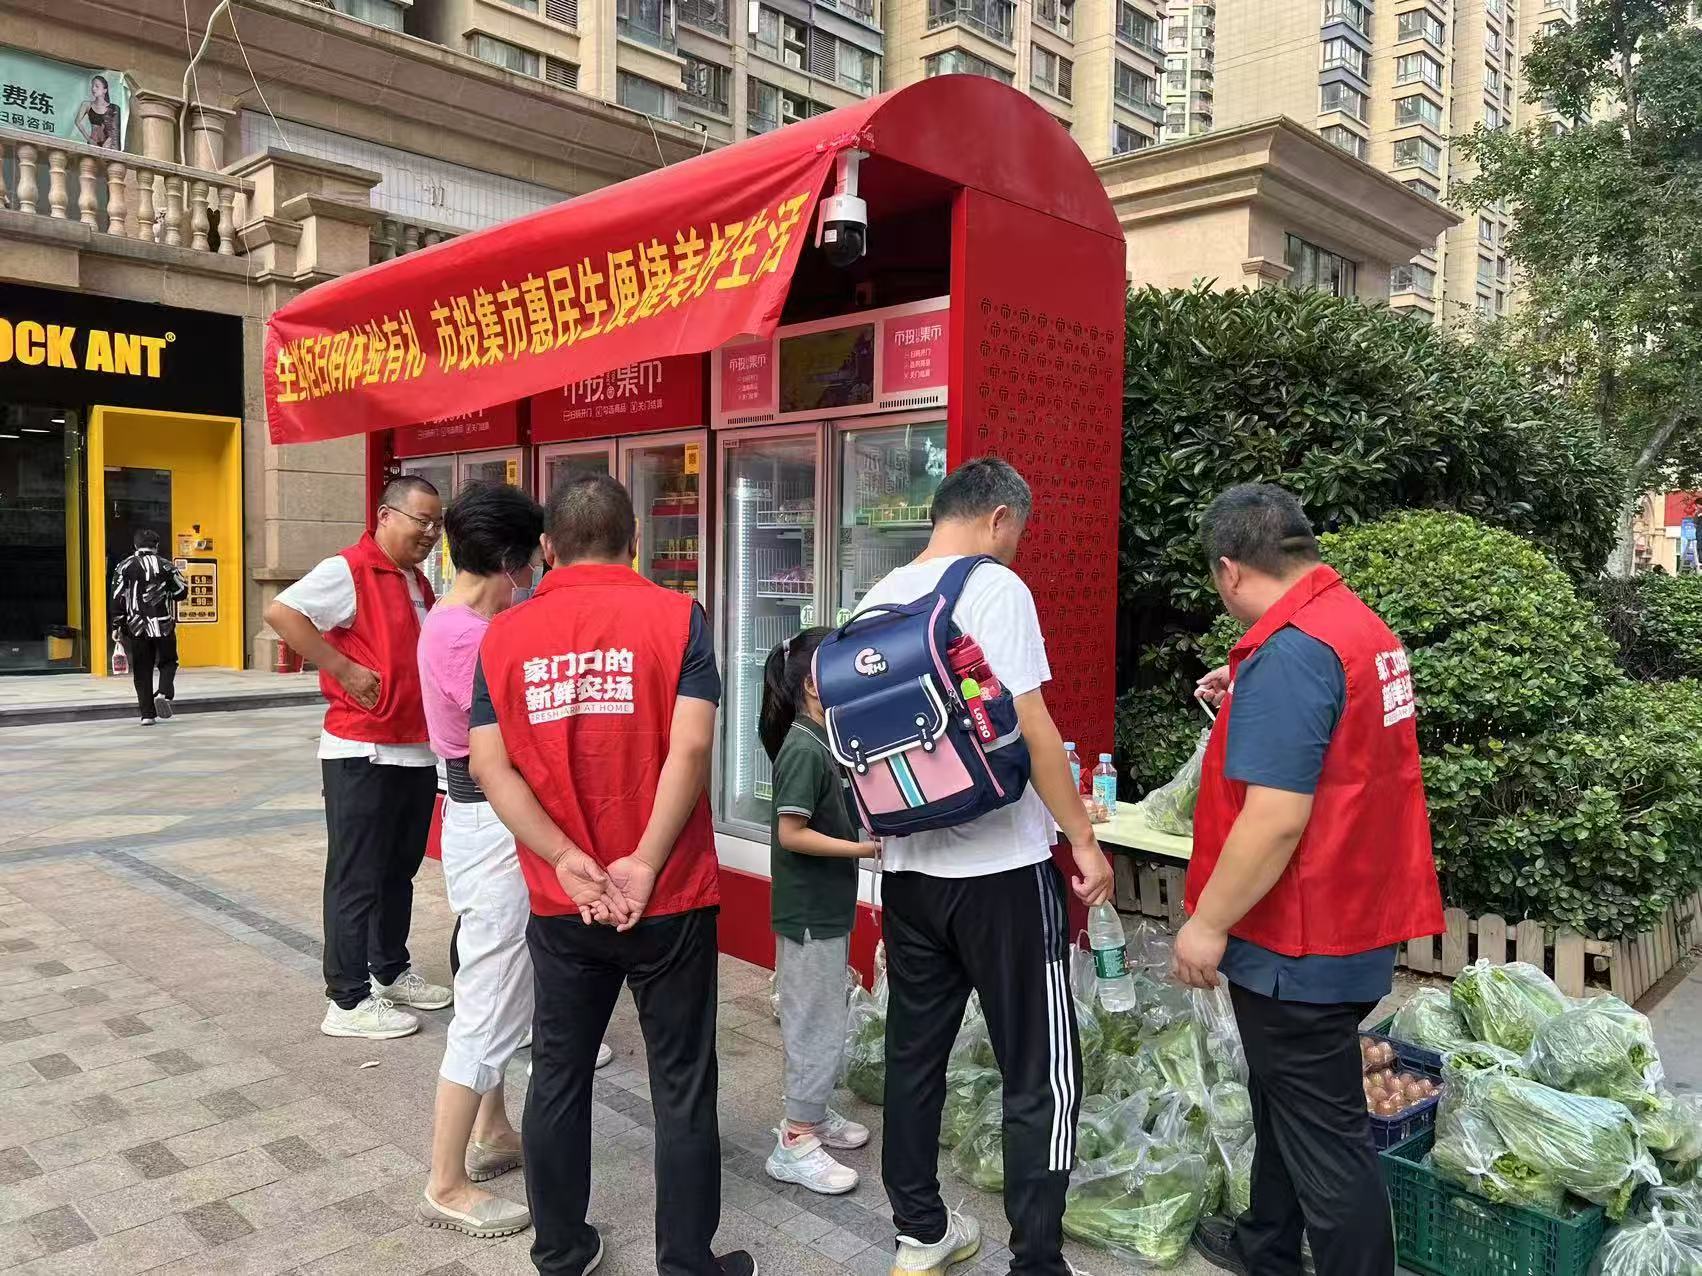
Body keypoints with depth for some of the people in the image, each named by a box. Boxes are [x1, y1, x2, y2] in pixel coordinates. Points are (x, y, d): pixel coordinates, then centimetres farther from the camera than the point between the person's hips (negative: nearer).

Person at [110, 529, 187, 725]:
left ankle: (147, 714, 6)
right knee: (168, 662, 14)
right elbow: (182, 592, -1)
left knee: (142, 671, 7)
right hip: (163, 626, -1)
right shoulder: (166, 566, -1)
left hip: (136, 627, 1)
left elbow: (117, 598, -2)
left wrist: (117, 625, 3)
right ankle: (164, 693, -14)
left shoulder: (124, 567, 2)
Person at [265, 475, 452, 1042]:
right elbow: (280, 612, -24)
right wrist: (343, 669, -23)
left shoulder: (419, 583, 15)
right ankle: (348, 1001, 10)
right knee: (356, 878, 1)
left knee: (400, 870, 18)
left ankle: (391, 971, 33)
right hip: (362, 754, -8)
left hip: (418, 752, 8)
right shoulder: (348, 570, -12)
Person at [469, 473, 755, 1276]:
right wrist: (646, 862, -16)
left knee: (558, 1078, 18)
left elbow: (489, 765, -6)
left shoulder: (504, 634, 2)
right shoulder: (674, 616, -7)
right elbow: (689, 747, -17)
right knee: (683, 1087, 11)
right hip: (668, 897, -3)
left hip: (559, 903, 3)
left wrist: (564, 860, -12)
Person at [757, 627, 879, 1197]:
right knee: (817, 1025, 0)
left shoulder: (822, 743, 8)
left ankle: (811, 1113, 34)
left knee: (821, 1020, 20)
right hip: (809, 912, -9)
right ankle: (795, 1143, 11)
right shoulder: (804, 749, -20)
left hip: (826, 908, 9)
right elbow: (792, 834, -23)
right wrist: (864, 849, -20)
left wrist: (873, 833, 5)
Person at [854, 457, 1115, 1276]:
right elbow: (1030, 728, -16)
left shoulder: (877, 601, 9)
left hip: (908, 866, 7)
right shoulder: (994, 587, -12)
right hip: (1001, 867, -7)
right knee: (1041, 1074, 4)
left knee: (914, 1056, 16)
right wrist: (1083, 837, -8)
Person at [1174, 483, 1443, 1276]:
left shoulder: (1289, 652, -25)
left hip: (1300, 942, -10)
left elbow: (1276, 819, -28)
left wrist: (1207, 924, -19)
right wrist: (1246, 701, 15)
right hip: (1351, 922, 10)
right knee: (1286, 1098, 25)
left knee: (1322, 1131, 5)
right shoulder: (1357, 625, 6)